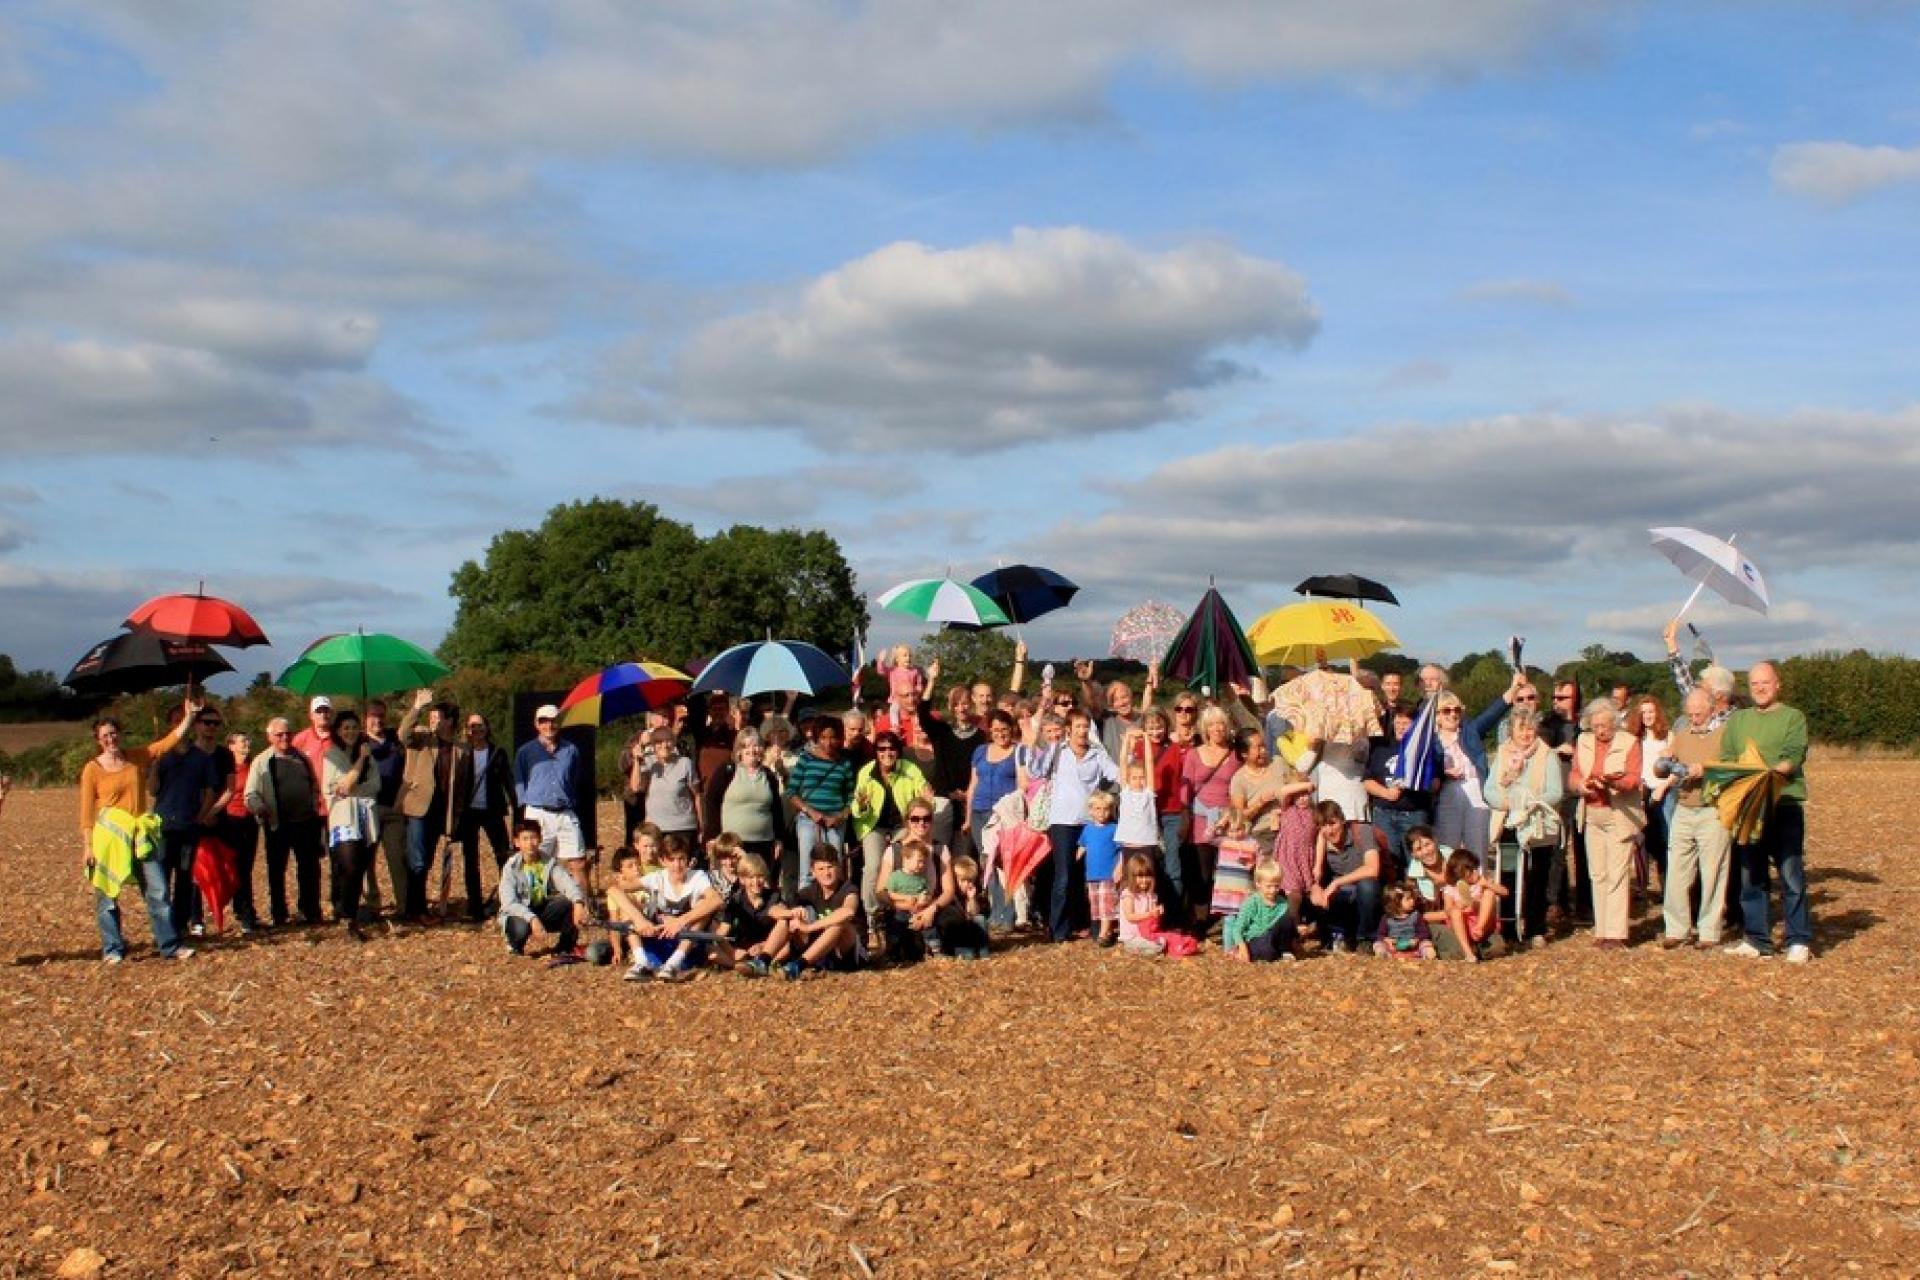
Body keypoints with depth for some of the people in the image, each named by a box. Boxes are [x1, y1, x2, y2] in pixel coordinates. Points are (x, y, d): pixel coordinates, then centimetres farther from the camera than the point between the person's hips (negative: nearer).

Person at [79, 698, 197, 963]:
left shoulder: (137, 757, 8)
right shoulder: (93, 769, -3)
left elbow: (170, 740, 9)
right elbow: (86, 812, -3)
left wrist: (189, 716, 0)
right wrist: (87, 846, -8)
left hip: (139, 836, 3)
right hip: (107, 838, -3)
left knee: (158, 891, 0)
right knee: (107, 896, 2)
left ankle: (169, 946, 4)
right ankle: (113, 949, 11)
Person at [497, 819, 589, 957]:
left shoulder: (549, 863, -10)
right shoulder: (511, 867, -17)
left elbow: (569, 883, -24)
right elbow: (509, 903, -26)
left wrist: (578, 903, -46)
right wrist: (532, 918, -42)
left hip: (544, 912, 3)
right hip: (519, 914, -3)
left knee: (568, 902, -25)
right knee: (521, 927, -37)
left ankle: (564, 949, -4)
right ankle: (515, 945, 2)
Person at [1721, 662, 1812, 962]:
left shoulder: (1793, 717, 4)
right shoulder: (1737, 719, 19)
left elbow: (1793, 758, -9)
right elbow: (1726, 758, 11)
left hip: (1785, 805, -5)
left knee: (1791, 875, -5)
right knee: (1751, 877, 7)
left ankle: (1799, 941, 1)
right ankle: (1757, 940, 14)